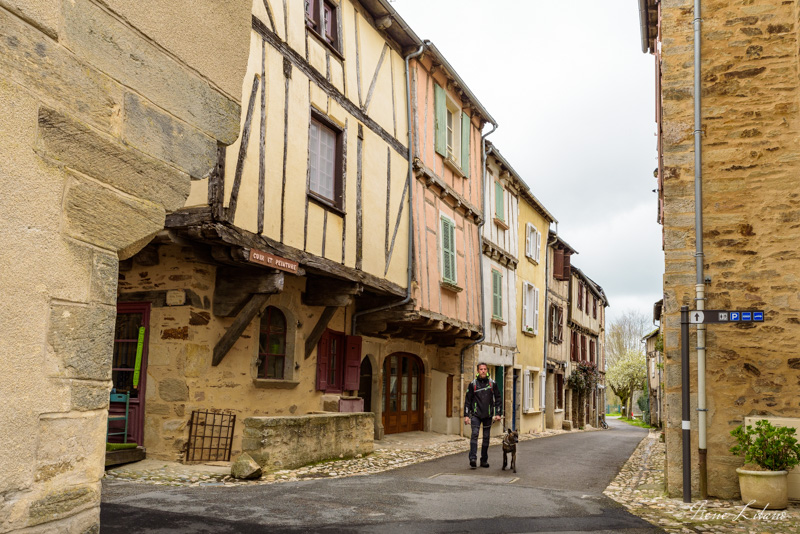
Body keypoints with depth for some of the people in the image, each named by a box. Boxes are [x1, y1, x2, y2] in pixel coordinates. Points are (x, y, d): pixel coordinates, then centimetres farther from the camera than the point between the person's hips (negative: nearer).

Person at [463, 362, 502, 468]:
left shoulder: (492, 384, 5)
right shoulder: (473, 384, 3)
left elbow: (498, 399, 9)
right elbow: (468, 401, 5)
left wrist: (498, 413, 1)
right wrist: (466, 415, 0)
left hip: (488, 415, 2)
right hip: (476, 415, -1)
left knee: (486, 437, 6)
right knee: (474, 434, -16)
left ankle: (484, 460, 16)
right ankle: (473, 458, -19)